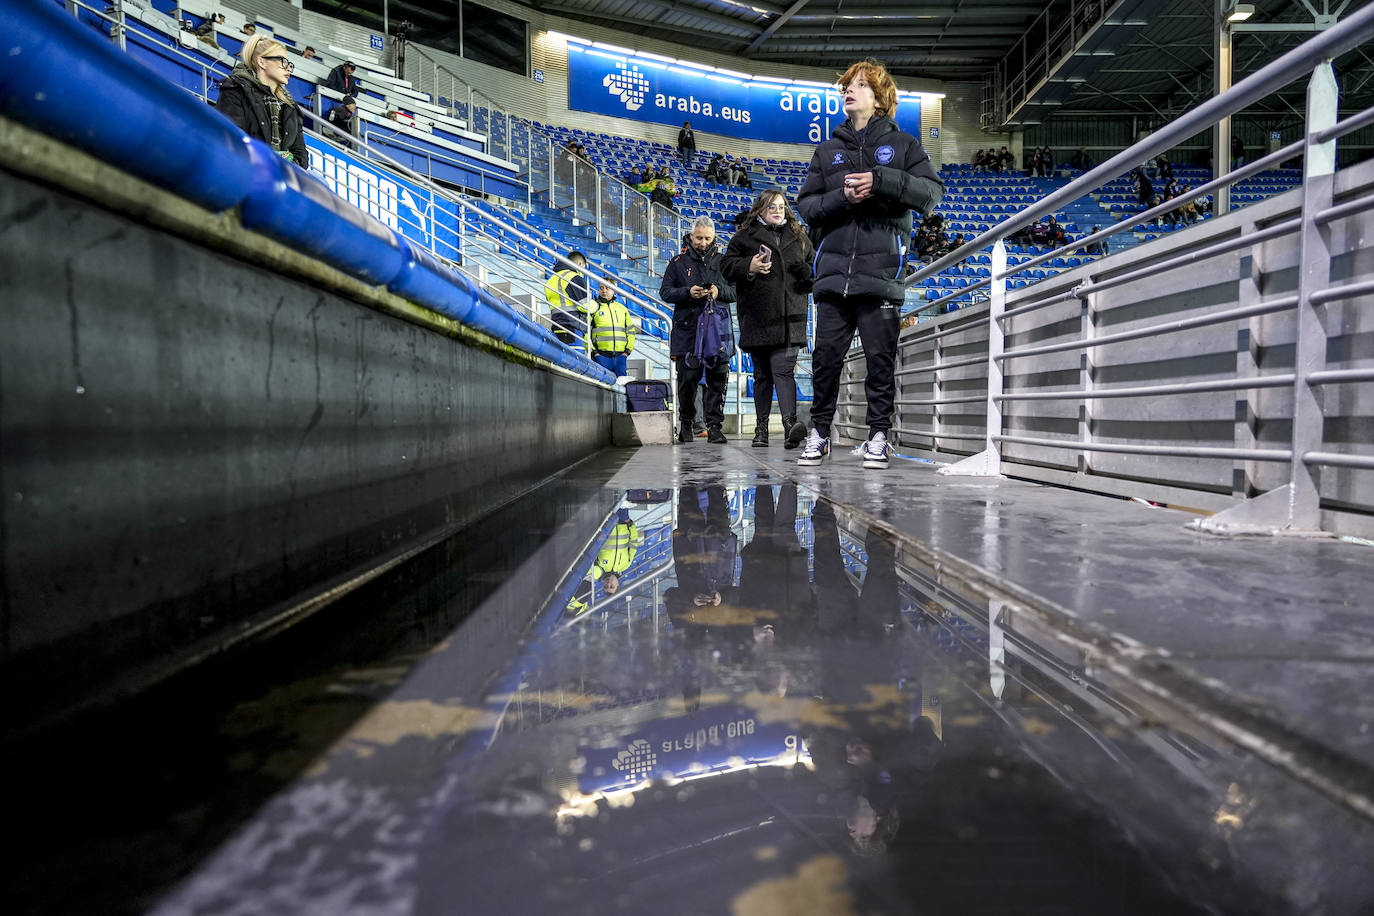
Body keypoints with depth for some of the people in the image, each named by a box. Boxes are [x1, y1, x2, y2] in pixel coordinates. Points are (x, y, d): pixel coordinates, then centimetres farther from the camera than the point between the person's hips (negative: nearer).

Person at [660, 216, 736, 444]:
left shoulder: (723, 261, 14)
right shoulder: (679, 262, 11)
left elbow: (736, 291, 10)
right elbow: (665, 292, 6)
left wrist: (719, 291, -11)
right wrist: (688, 293, -10)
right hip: (687, 330, -1)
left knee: (718, 378, -4)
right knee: (687, 378, 0)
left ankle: (714, 426, 2)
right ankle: (685, 423, 17)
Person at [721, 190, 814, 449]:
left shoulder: (799, 237, 19)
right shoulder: (744, 237, 11)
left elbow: (815, 268, 25)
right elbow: (726, 265, 6)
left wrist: (807, 272, 2)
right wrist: (749, 267, -13)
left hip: (789, 316, 0)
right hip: (757, 316, 0)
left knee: (783, 369, -15)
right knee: (763, 374, 6)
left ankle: (790, 423, -27)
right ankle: (761, 427, 14)